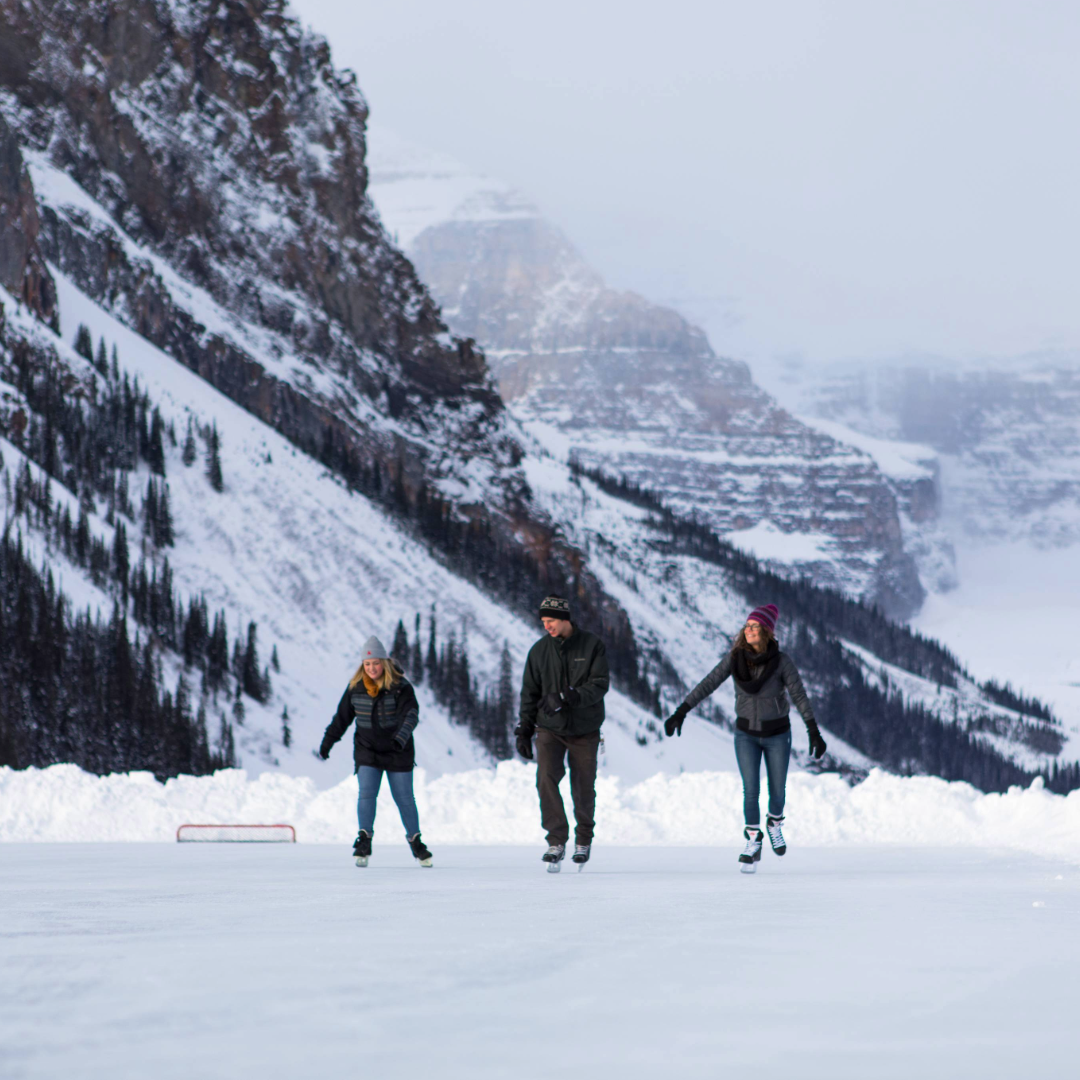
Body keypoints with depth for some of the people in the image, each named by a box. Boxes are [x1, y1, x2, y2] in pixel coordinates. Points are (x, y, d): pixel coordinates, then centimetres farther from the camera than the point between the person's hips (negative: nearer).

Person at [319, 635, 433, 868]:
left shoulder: (400, 687, -13)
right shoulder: (355, 687, -3)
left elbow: (410, 714, -26)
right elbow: (342, 716, 8)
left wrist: (400, 738, -43)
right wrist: (327, 742, 12)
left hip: (398, 752, -2)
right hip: (367, 751, 2)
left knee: (404, 798, 5)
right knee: (366, 793, -14)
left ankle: (415, 842, 20)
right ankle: (364, 842, -13)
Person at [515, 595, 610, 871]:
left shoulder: (592, 646, -5)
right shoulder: (539, 650, 2)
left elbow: (599, 685, -12)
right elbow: (530, 692, 9)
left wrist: (571, 698, -28)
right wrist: (524, 730, 5)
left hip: (584, 730, -1)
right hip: (549, 728, 1)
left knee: (583, 787, 5)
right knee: (546, 778, -19)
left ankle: (584, 839, 29)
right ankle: (556, 841, -15)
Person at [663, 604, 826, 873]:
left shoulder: (781, 661, -17)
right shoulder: (735, 658, -12)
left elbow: (799, 696, -17)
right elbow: (707, 684, -13)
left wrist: (814, 732, -22)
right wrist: (680, 712, -19)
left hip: (777, 734, -1)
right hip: (746, 733, 1)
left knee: (777, 789, 10)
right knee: (751, 790, -8)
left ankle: (775, 824, 41)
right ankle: (752, 844, 5)